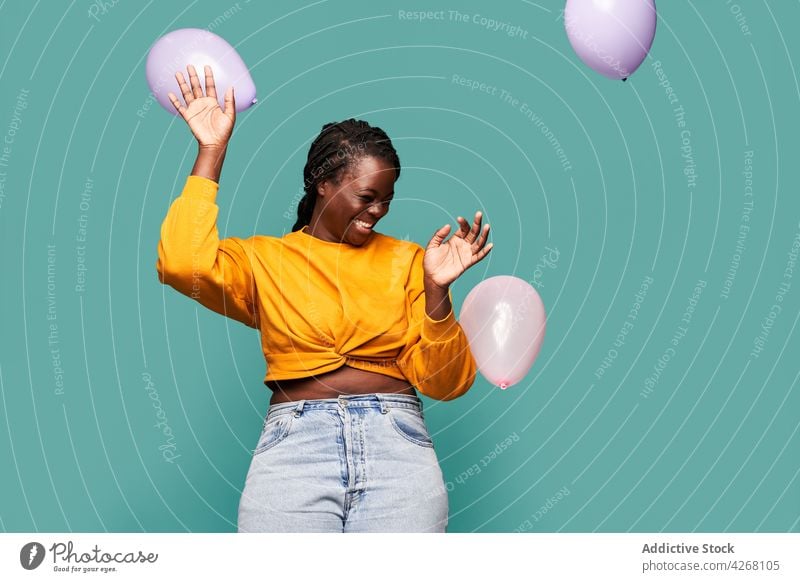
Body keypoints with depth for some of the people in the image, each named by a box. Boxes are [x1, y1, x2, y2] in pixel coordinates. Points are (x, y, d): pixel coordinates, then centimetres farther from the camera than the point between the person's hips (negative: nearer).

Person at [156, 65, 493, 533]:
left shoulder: (407, 260, 13)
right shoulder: (264, 258, 11)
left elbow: (446, 383, 8)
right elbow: (182, 264, -10)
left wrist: (437, 291, -7)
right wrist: (212, 152, -3)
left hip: (396, 435, 1)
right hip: (294, 439, -1)